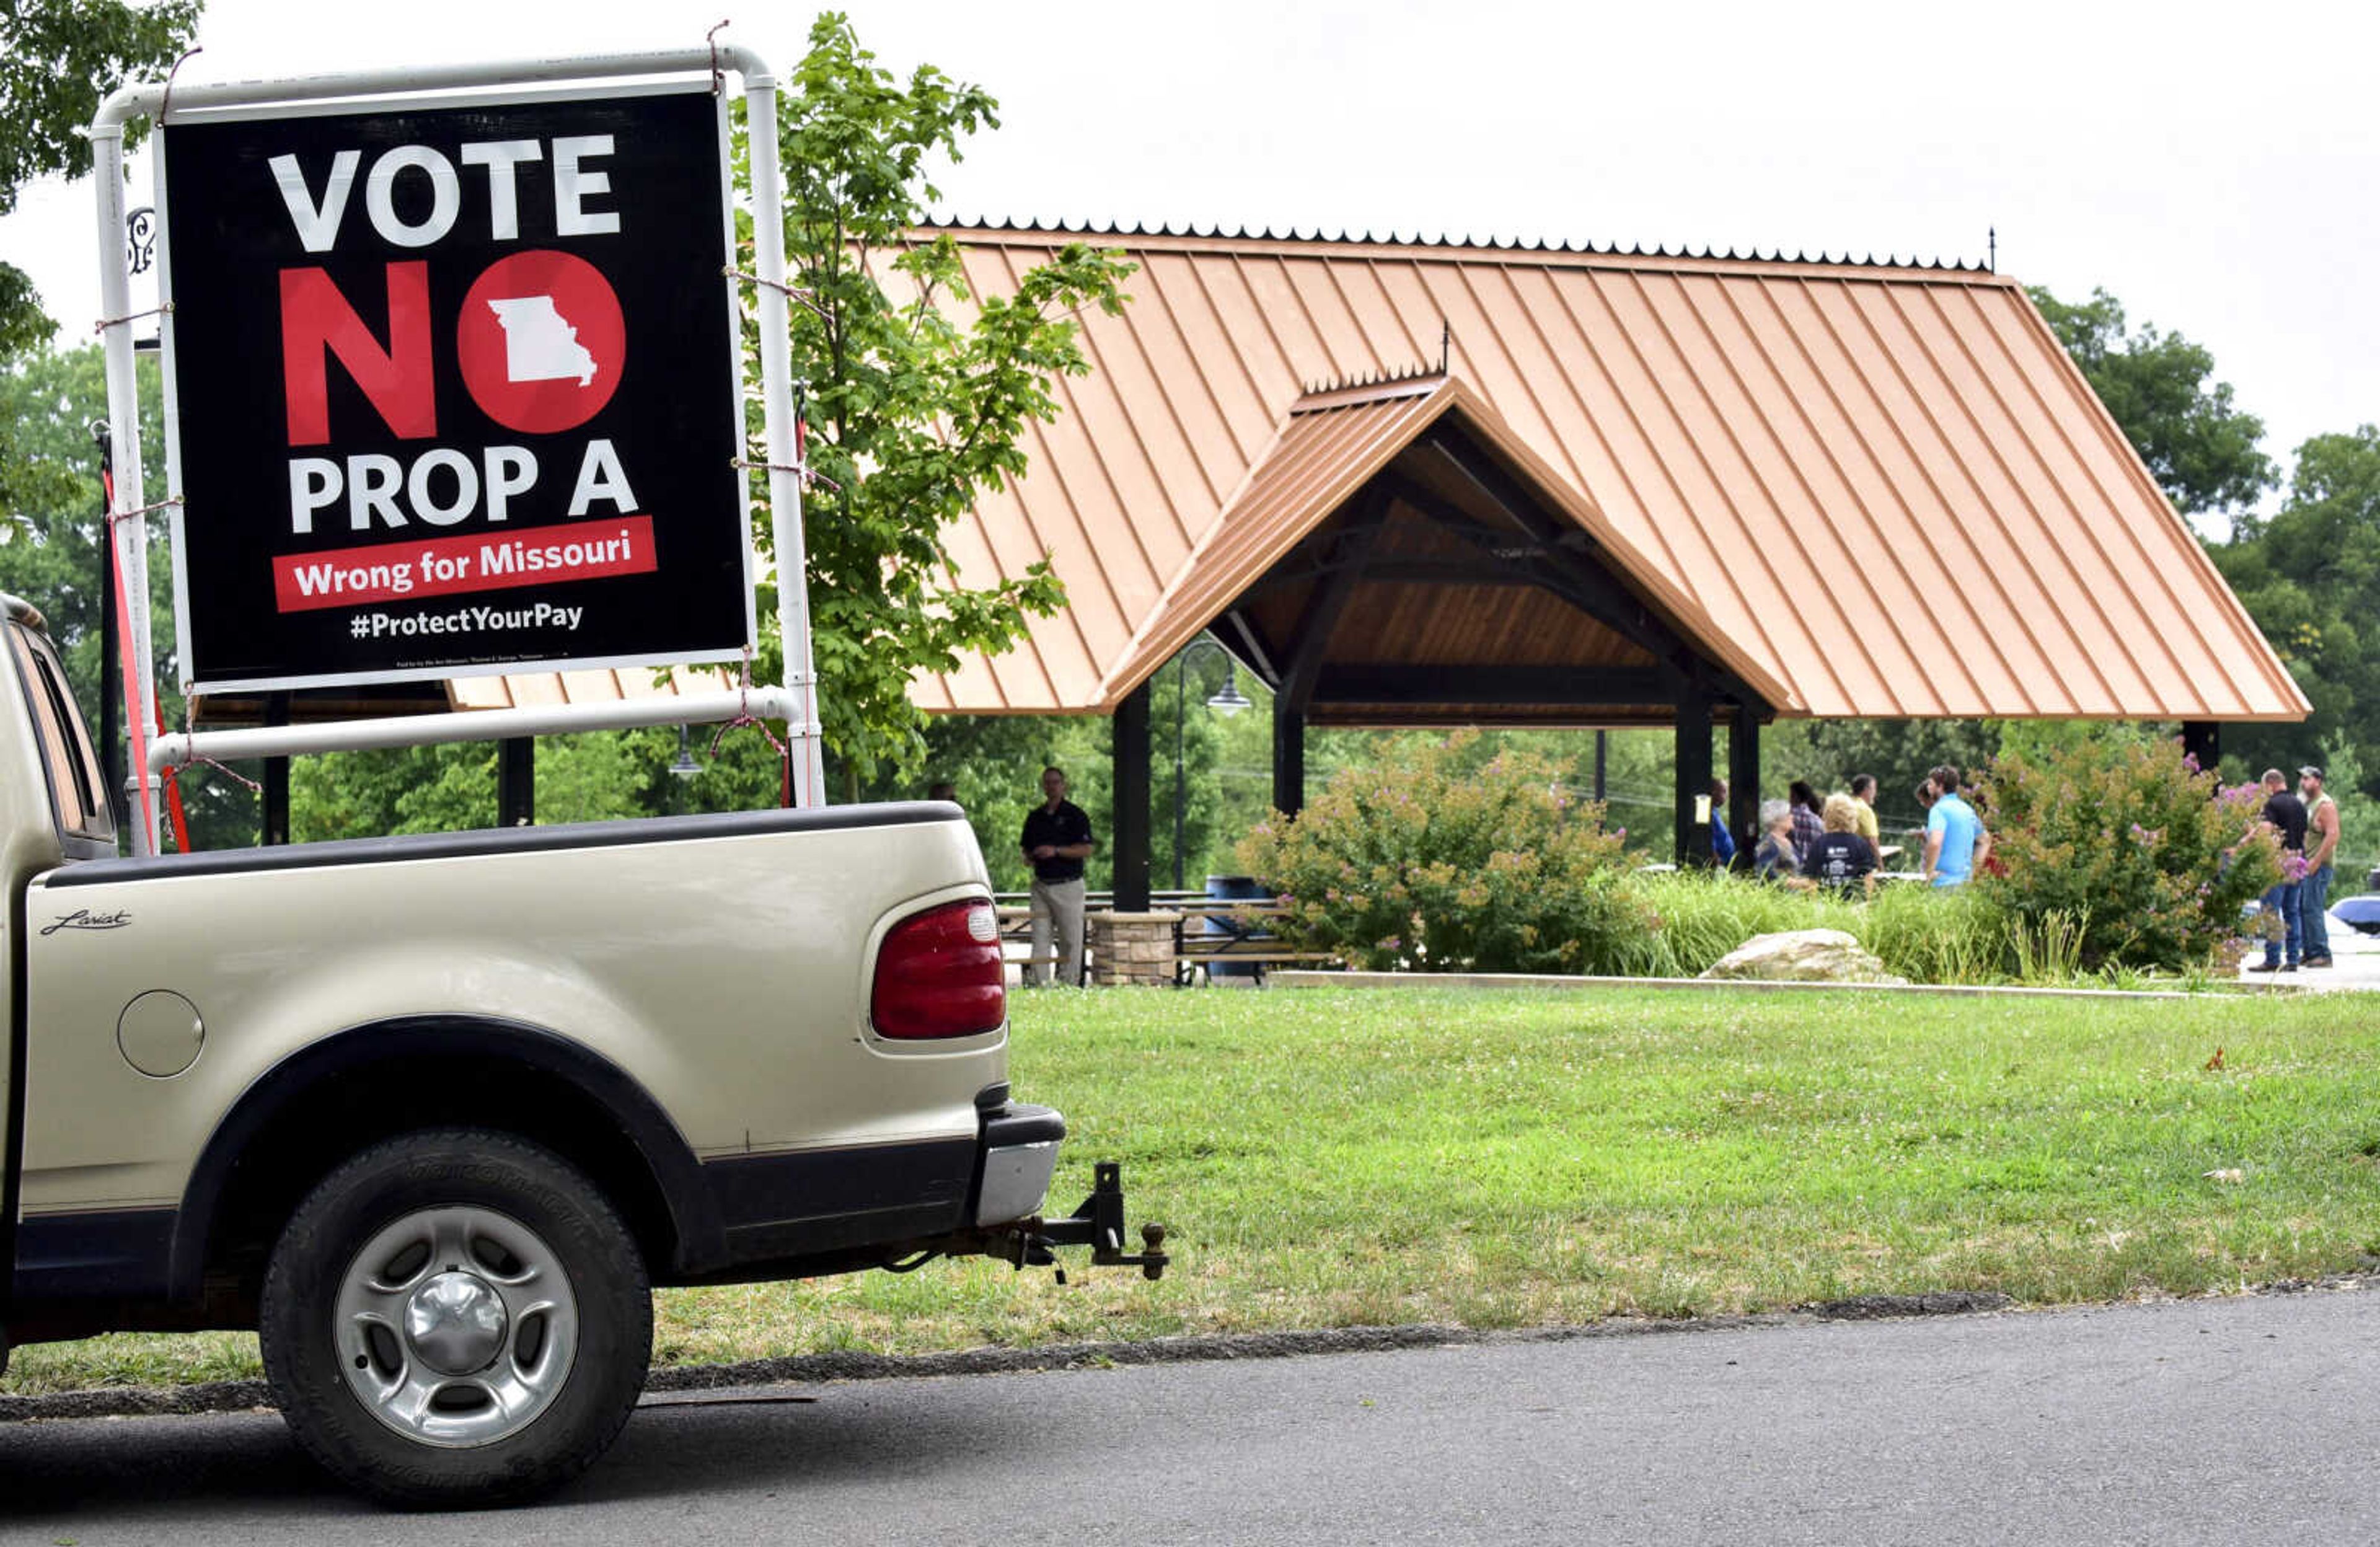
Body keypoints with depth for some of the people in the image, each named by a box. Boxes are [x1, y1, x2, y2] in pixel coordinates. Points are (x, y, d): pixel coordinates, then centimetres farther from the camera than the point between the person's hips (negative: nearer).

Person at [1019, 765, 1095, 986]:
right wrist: (1029, 858, 0)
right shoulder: (1035, 817, 15)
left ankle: (1069, 982, 1)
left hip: (1068, 884, -5)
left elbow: (1086, 850, -9)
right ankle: (1037, 982, 0)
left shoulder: (1075, 815, -2)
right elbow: (1027, 849, 23)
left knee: (1071, 939, -3)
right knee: (1040, 936, 1)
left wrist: (1056, 851, -17)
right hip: (1041, 884, 5)